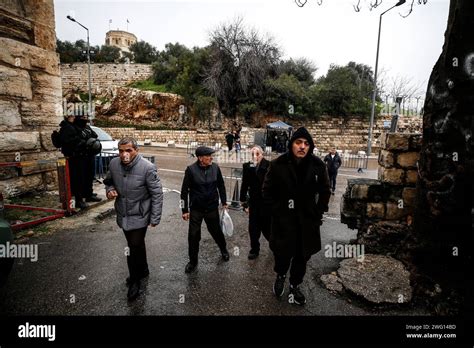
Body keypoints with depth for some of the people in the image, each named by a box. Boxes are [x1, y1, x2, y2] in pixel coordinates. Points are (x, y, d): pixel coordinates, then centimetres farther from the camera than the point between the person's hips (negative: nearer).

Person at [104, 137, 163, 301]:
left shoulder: (147, 168, -23)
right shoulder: (114, 164, -7)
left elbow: (157, 194, -17)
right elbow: (108, 181, 13)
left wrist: (155, 218, -15)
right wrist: (109, 190, -10)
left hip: (139, 216, -5)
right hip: (122, 214, 6)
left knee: (135, 247, 2)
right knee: (135, 245, 23)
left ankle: (135, 280, 27)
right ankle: (143, 270, 47)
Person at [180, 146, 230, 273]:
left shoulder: (215, 168, -6)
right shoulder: (191, 169, -13)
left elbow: (221, 185, 7)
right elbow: (184, 191, -7)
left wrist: (224, 202, 9)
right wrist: (185, 210, -6)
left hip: (212, 208, 2)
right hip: (196, 209, -1)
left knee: (216, 231, 16)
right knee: (193, 235, 5)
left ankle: (223, 249, 45)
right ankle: (193, 261, 26)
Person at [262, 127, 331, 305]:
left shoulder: (318, 165, -6)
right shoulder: (278, 164, -11)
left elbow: (325, 192, 7)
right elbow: (267, 191, 0)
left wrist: (318, 213, 2)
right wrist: (276, 210, -5)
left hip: (307, 221, 2)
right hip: (283, 220, -1)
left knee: (302, 256, 12)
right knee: (282, 253, 7)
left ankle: (295, 286, 38)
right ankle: (280, 275, 42)